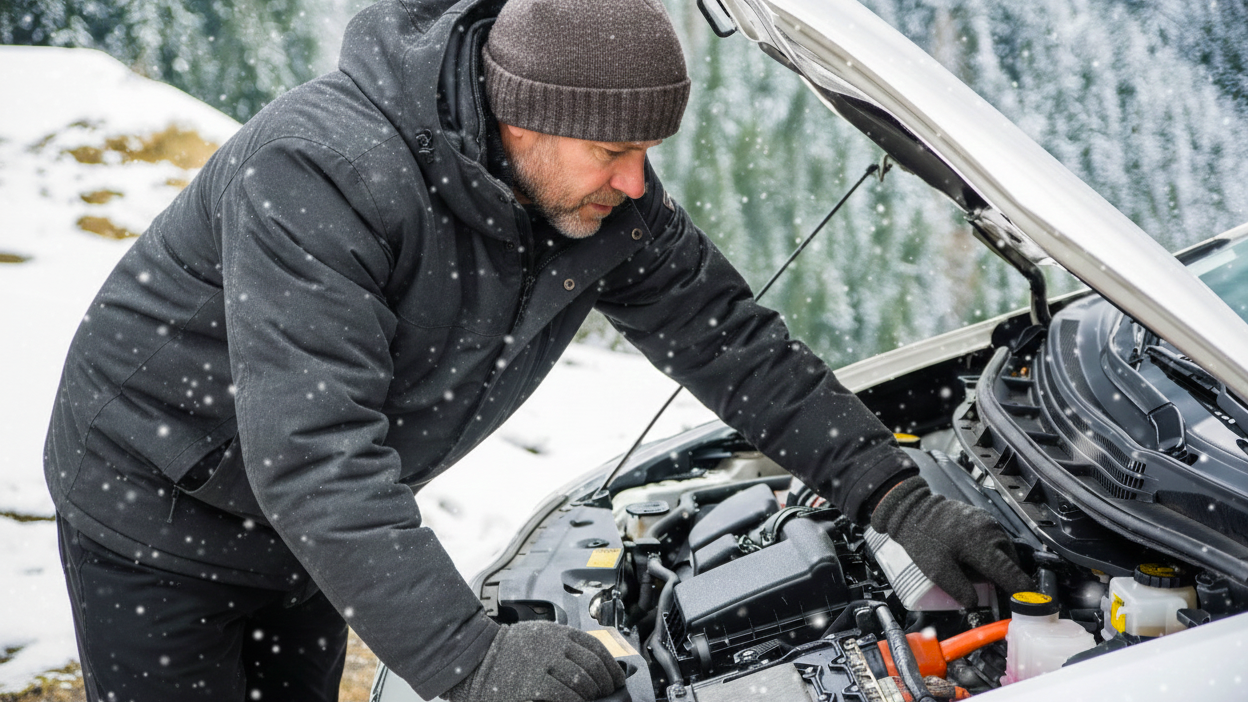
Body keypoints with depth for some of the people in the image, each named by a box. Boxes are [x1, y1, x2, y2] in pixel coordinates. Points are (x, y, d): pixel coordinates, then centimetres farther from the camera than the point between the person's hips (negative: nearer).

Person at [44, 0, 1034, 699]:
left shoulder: (606, 199, -13)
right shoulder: (320, 171, -37)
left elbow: (733, 343, -3)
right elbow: (311, 451, -44)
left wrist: (897, 498, -9)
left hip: (298, 533, 7)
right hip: (154, 510, -7)